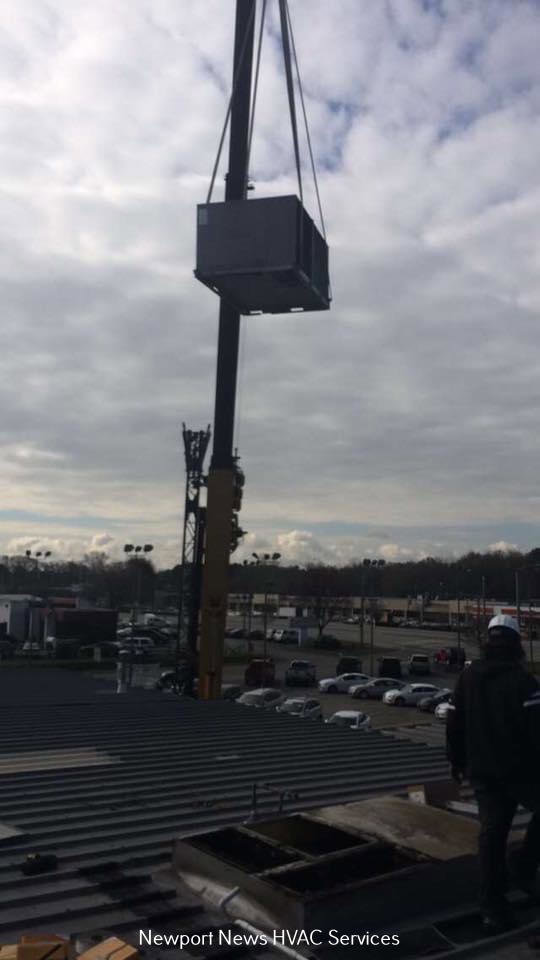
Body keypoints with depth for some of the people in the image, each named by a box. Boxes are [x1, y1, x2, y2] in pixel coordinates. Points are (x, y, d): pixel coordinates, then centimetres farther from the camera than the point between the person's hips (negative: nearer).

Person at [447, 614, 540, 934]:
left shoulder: (467, 677, 5)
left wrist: (457, 762, 21)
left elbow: (455, 724, 11)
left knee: (491, 835, 8)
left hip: (483, 772, 5)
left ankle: (494, 908, 10)